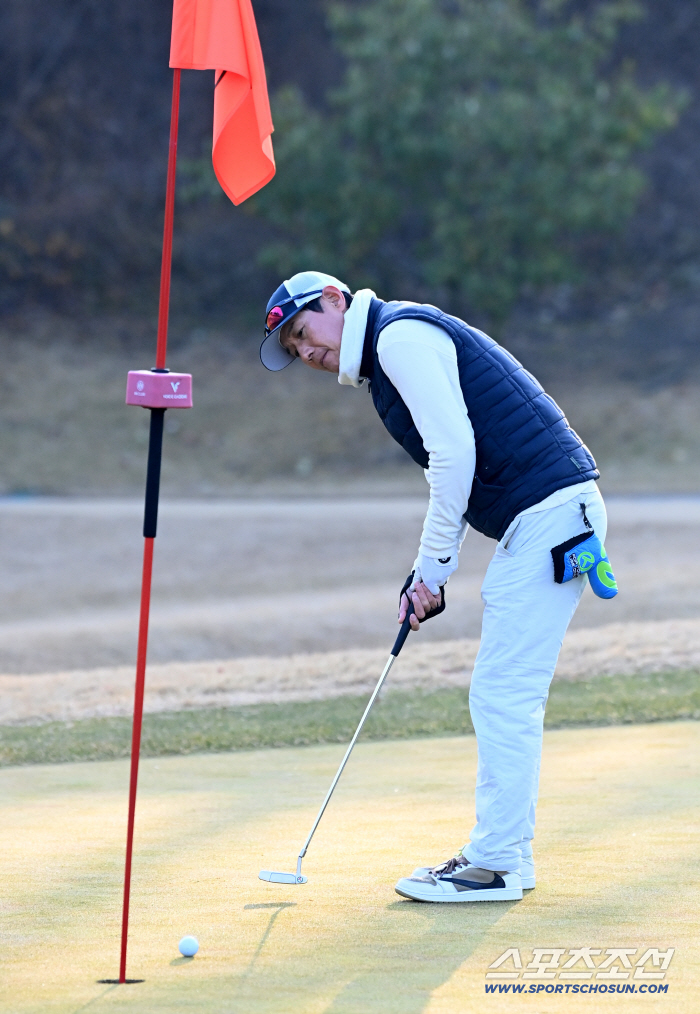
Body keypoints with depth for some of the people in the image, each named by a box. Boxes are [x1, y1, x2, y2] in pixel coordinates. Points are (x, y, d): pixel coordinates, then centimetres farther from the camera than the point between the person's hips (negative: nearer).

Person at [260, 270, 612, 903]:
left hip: (549, 513, -11)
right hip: (546, 519, 11)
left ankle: (496, 865, -5)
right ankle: (508, 852, 20)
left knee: (503, 696, -8)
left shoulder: (401, 336, -9)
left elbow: (455, 452, -17)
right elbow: (452, 468, 24)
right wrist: (430, 577, 13)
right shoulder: (390, 358, 23)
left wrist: (433, 567, -9)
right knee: (509, 699, 14)